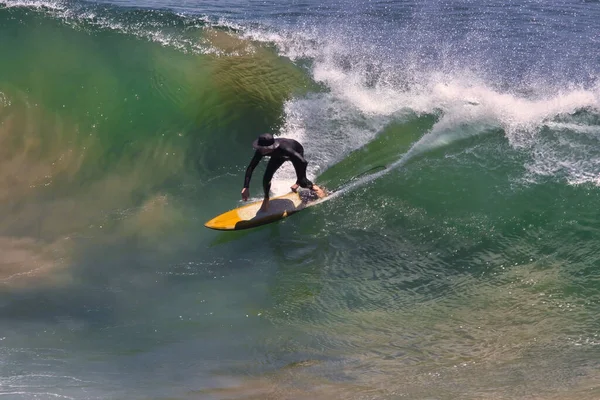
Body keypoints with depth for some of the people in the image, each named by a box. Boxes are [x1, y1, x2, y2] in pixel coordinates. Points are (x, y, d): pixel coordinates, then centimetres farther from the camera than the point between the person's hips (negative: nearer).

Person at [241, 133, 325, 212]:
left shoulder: (283, 148, -49)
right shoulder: (261, 151, -35)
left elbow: (303, 162, -52)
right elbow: (250, 168, -30)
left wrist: (301, 180, -48)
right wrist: (246, 187, -36)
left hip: (296, 151, -3)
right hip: (279, 156, 3)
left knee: (302, 182, -11)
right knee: (266, 178, -12)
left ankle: (312, 186, 26)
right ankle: (266, 199, 17)